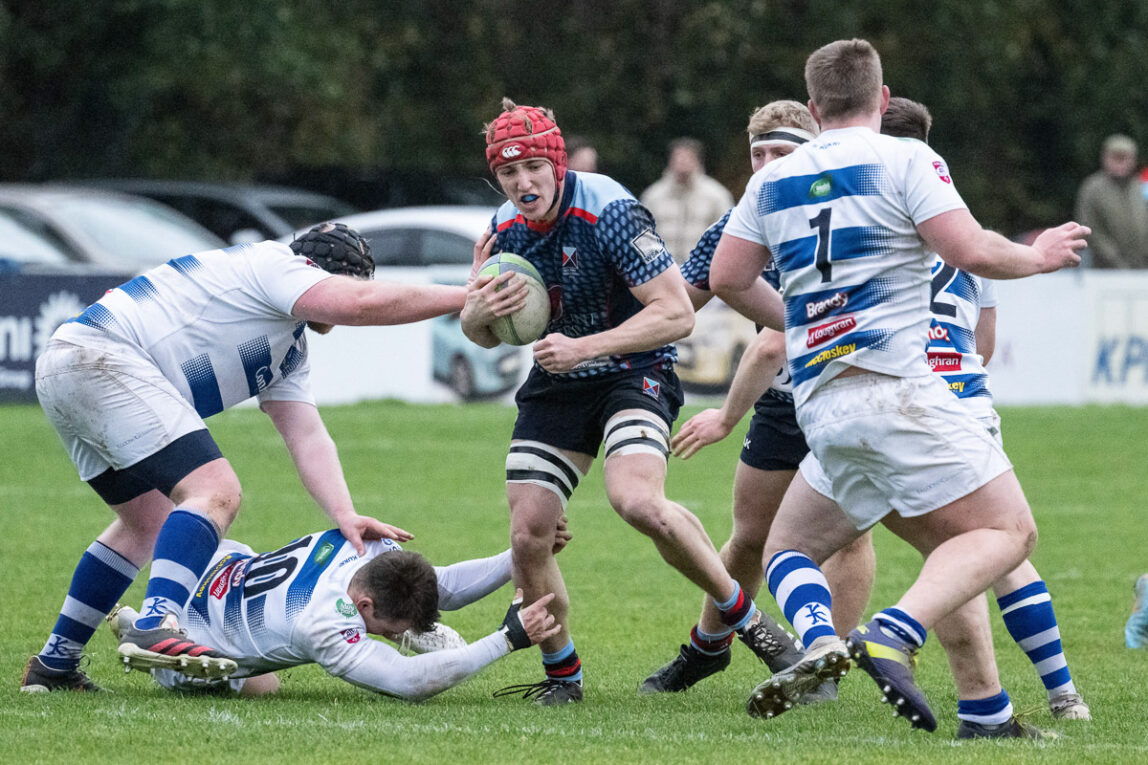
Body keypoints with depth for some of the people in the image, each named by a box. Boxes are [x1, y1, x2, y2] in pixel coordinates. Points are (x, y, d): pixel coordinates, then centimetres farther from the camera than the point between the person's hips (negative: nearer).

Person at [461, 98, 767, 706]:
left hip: (634, 375, -6)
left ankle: (741, 613, -10)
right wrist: (480, 309, -13)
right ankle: (561, 673, 15)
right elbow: (481, 335, 12)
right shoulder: (504, 231, -2)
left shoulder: (610, 211, -21)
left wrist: (585, 347, -28)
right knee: (527, 536, -7)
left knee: (637, 501, -31)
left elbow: (677, 314, -22)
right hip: (555, 385, 6)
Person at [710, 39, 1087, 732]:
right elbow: (972, 252, -9)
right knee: (1007, 531, -4)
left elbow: (728, 278, 16)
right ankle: (895, 635, -28)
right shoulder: (906, 160, -1)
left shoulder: (772, 181, 15)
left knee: (790, 550, 22)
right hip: (896, 384, -5)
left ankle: (819, 641, -12)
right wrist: (1040, 257, 10)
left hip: (819, 407, 5)